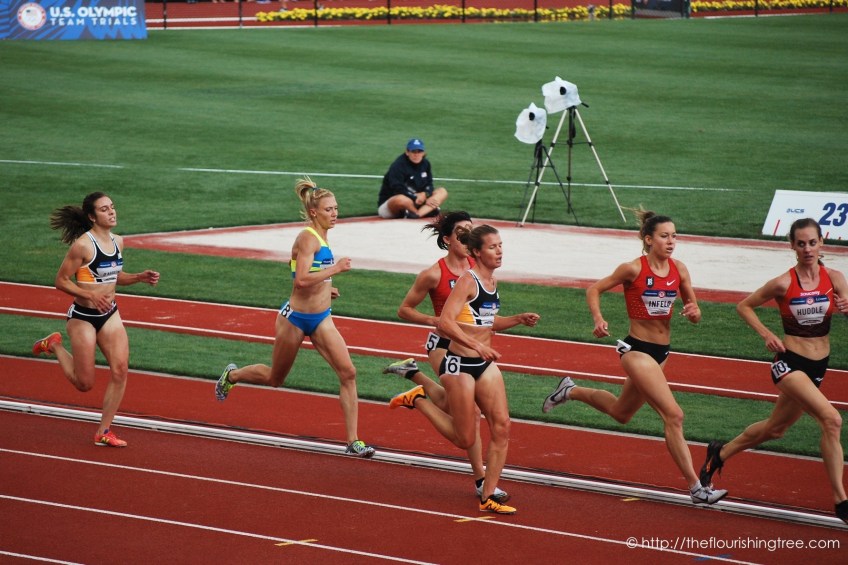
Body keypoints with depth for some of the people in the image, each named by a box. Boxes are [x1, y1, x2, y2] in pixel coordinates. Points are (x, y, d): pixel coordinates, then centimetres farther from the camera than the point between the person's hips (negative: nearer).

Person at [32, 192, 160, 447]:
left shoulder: (117, 242, 4)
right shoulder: (82, 245, -18)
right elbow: (61, 281, -14)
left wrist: (140, 277, 2)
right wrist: (90, 295, -25)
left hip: (110, 315, 6)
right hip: (83, 317, -6)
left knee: (120, 370, -8)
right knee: (84, 383, 3)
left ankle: (103, 431, 4)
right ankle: (54, 345, 31)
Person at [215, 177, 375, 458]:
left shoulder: (320, 237, 7)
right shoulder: (308, 238, -20)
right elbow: (301, 280, -32)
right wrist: (336, 269, -27)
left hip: (321, 319, 7)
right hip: (295, 318, -7)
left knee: (348, 373, -10)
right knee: (275, 378, 15)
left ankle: (353, 442, -9)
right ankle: (232, 375, 46)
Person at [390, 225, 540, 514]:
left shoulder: (491, 281, 10)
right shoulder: (468, 281, -15)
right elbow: (445, 323, -24)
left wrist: (518, 320, 12)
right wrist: (476, 346, -32)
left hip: (485, 364, 8)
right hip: (459, 364, -8)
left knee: (501, 426, -3)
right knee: (466, 439, 0)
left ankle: (488, 497, 4)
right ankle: (418, 400, 20)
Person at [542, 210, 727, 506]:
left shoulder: (679, 270, 0)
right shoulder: (633, 269, -14)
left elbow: (694, 311, 9)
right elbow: (594, 290, -3)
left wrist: (693, 312, -15)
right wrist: (599, 320, -19)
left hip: (662, 351, 7)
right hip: (637, 350, -7)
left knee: (621, 413, 25)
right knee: (673, 416, -16)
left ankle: (571, 391, 48)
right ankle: (696, 488, -13)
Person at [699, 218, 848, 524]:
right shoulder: (783, 284, -13)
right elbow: (744, 306, 0)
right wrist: (766, 334, -12)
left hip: (818, 366, 5)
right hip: (789, 362, -5)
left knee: (775, 428, 22)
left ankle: (720, 453, 47)